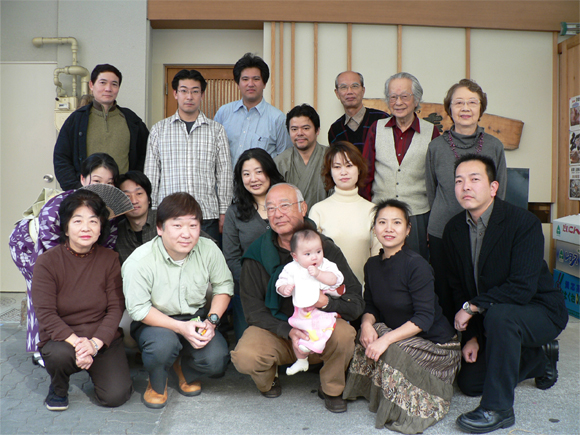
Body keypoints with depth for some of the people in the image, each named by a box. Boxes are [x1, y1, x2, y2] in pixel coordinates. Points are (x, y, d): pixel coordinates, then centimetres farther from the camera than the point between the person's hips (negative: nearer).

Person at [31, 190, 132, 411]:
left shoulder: (110, 259, -4)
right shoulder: (47, 262, -9)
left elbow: (116, 308, -7)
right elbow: (45, 314, -13)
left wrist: (95, 342, -22)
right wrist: (76, 342, -27)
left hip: (103, 339, 1)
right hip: (61, 338, -1)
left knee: (115, 396, -15)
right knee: (59, 354, -36)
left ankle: (96, 368, 21)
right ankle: (58, 387, 2)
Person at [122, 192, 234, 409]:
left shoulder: (209, 249, -12)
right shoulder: (140, 261, -23)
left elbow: (223, 286, 1)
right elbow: (138, 309, -18)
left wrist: (212, 320, -16)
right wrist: (181, 327, -27)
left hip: (195, 317, 3)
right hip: (153, 321, -3)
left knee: (216, 360, -21)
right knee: (164, 343, -37)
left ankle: (186, 369, 19)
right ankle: (157, 384, 2)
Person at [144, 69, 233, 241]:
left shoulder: (216, 130, 8)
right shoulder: (159, 129, 9)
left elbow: (224, 173, 7)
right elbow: (151, 173, 9)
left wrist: (224, 212, 3)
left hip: (207, 215, 0)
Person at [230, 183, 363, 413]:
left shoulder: (326, 248, -7)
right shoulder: (257, 255, -6)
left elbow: (356, 303, -9)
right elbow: (253, 310, -7)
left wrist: (326, 302, -31)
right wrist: (288, 330, -24)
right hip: (275, 330, 0)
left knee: (344, 334, -30)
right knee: (244, 357, -28)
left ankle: (330, 390, 2)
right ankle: (268, 381, 11)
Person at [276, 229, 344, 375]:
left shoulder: (326, 265, -6)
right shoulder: (291, 269, -4)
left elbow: (335, 279, -20)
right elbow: (281, 284, -3)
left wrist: (318, 274, -29)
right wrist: (285, 289, -26)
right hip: (302, 312, 3)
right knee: (296, 337, 15)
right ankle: (301, 361, 36)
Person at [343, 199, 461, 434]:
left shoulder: (416, 265, -21)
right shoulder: (372, 265, 1)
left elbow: (424, 318, -25)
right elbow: (371, 306, 6)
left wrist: (386, 339, -33)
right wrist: (367, 322, -18)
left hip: (437, 344, -6)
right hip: (399, 339, 6)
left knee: (390, 351, -30)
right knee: (368, 337, -19)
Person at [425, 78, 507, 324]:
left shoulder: (494, 147, 2)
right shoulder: (436, 147, 1)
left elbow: (499, 194, 9)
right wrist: (447, 220, 10)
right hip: (442, 234, 0)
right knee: (445, 295, 7)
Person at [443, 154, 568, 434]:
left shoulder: (524, 223, -24)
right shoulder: (454, 229, -5)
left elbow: (523, 288, -31)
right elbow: (458, 287, 3)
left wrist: (472, 307, -25)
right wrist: (472, 336, -3)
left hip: (540, 311, -7)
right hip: (488, 319, 7)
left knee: (498, 314, -38)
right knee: (469, 383, 6)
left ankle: (498, 408, -22)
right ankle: (538, 359, 28)